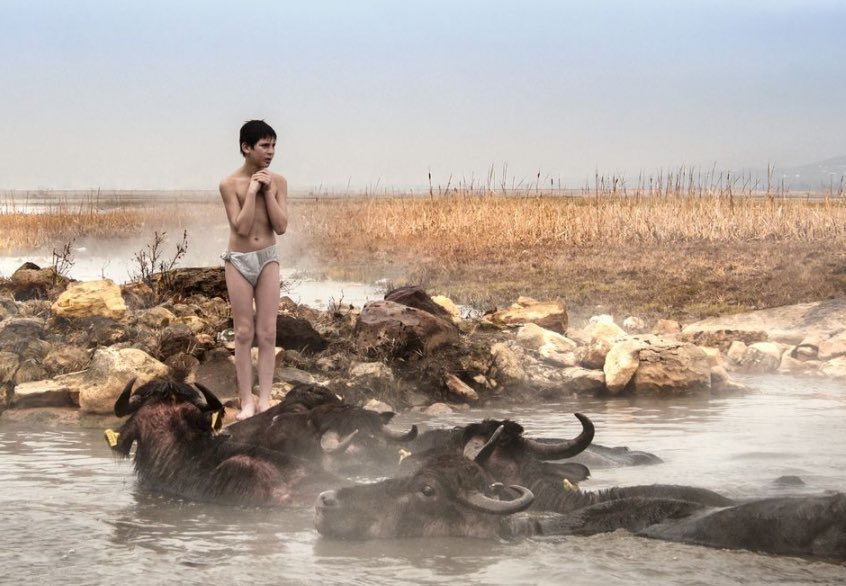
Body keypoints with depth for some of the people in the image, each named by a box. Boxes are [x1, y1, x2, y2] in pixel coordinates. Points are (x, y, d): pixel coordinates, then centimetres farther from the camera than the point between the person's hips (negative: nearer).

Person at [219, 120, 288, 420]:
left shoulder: (278, 182, -2)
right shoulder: (229, 185, -10)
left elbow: (281, 227, -8)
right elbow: (242, 228, -16)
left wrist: (267, 191, -14)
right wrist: (252, 190, -18)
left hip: (267, 259, 2)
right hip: (239, 260, -2)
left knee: (267, 333, 0)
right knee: (244, 333, 1)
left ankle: (264, 399, 3)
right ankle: (247, 401, 4)